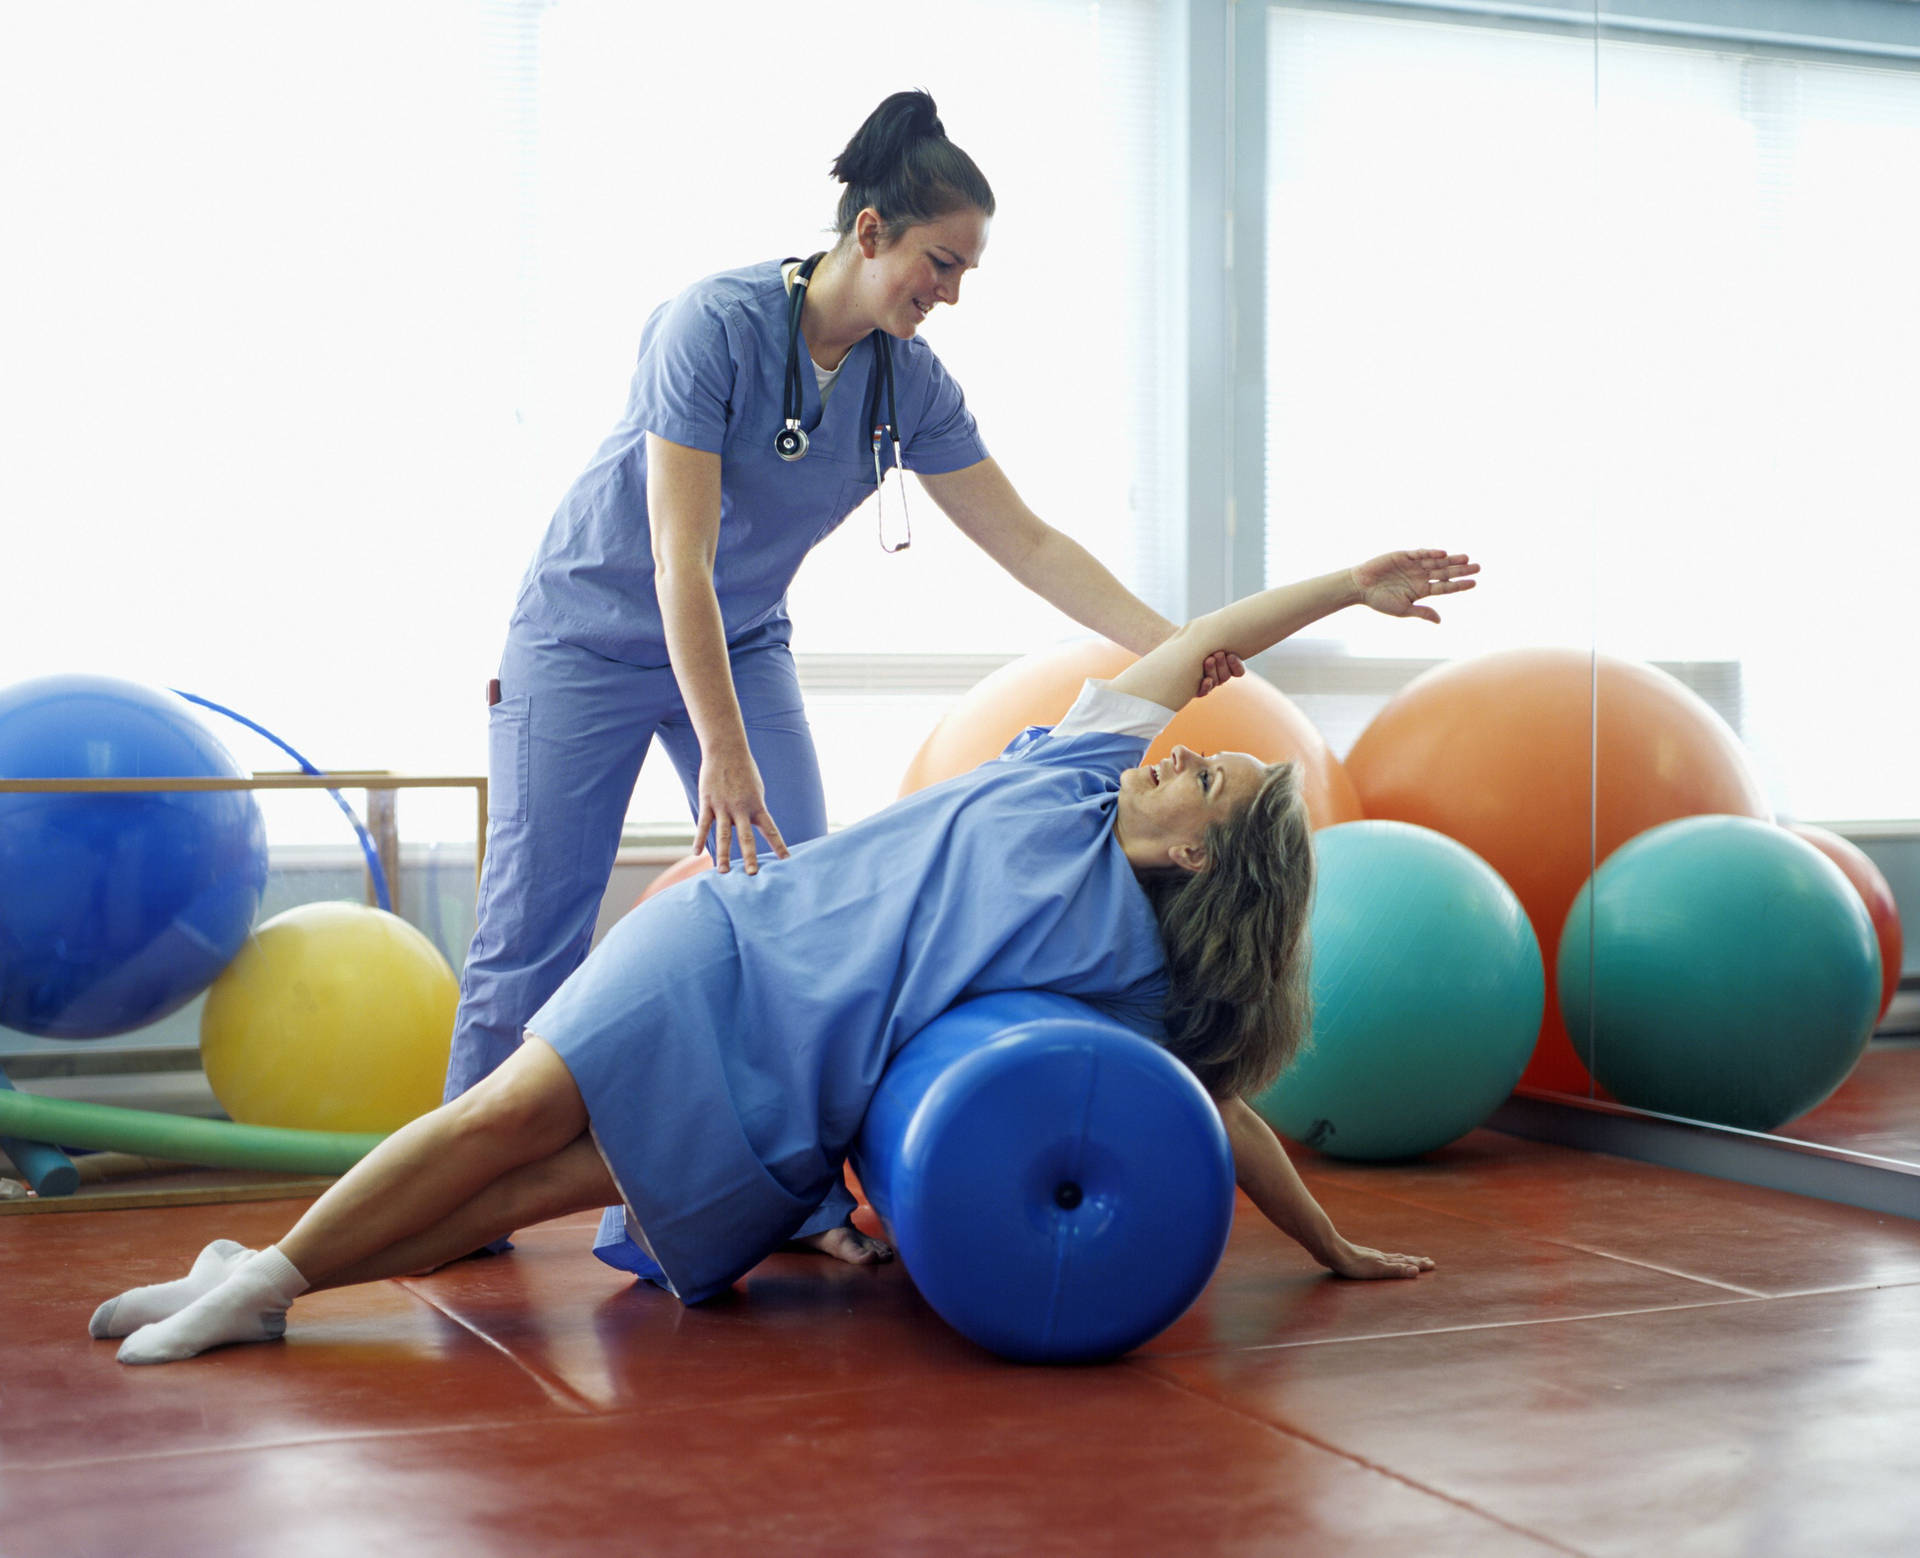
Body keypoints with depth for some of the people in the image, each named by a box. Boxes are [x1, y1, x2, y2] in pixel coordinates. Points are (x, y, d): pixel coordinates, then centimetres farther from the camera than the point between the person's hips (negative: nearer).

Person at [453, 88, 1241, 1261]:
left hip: (744, 645, 5)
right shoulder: (717, 324, -27)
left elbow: (1028, 542, -7)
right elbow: (678, 557, -30)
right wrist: (723, 754, -32)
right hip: (592, 636, -5)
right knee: (533, 936, -3)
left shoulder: (911, 384, -9)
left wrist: (1172, 646, -19)